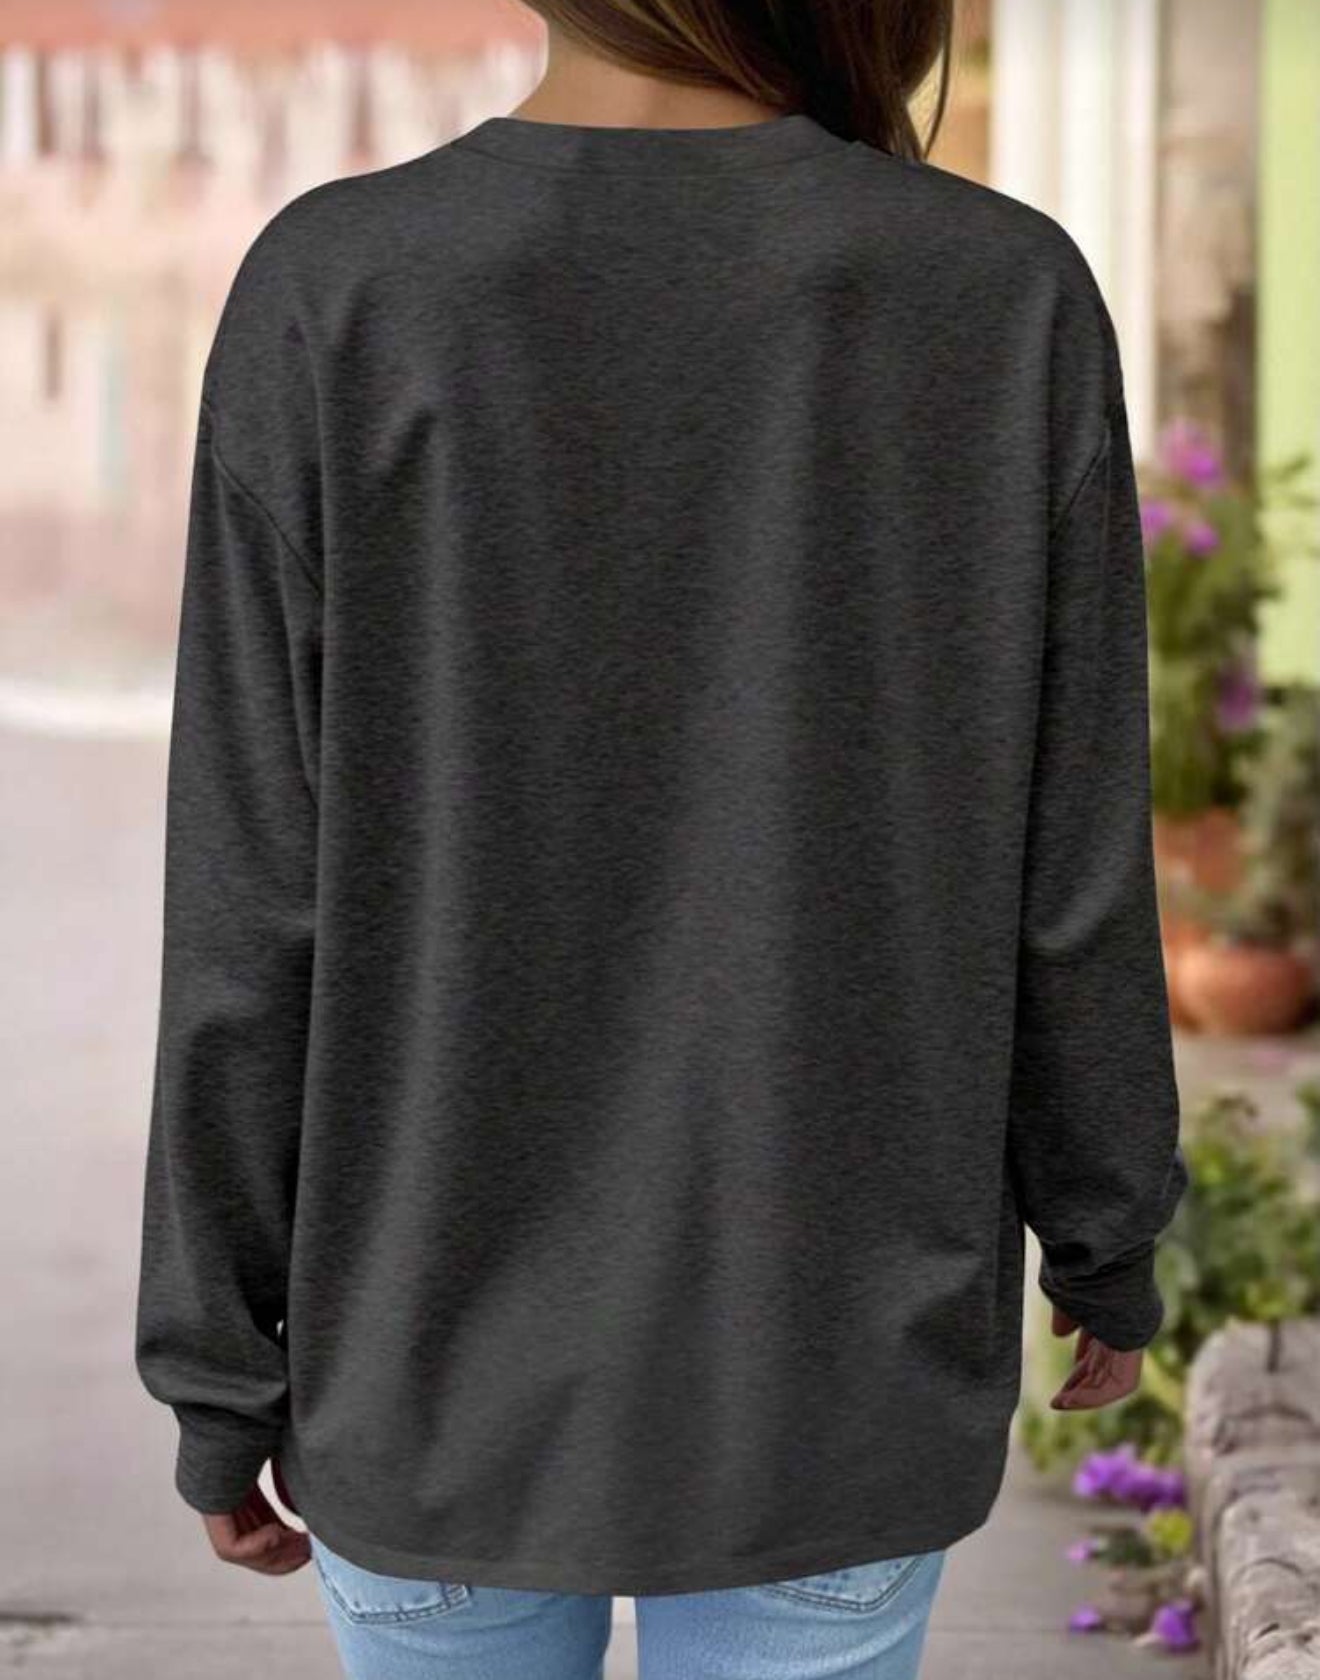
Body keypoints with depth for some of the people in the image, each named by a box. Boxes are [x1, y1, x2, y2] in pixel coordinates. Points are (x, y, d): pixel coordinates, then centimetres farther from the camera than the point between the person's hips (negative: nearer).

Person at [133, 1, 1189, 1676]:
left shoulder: (336, 301, -15)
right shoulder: (1011, 306, -12)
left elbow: (255, 912, -12)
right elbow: (1067, 878, -6)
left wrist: (223, 1375, 0)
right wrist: (1109, 1234, 12)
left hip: (447, 1354, 0)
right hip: (831, 1367, 0)